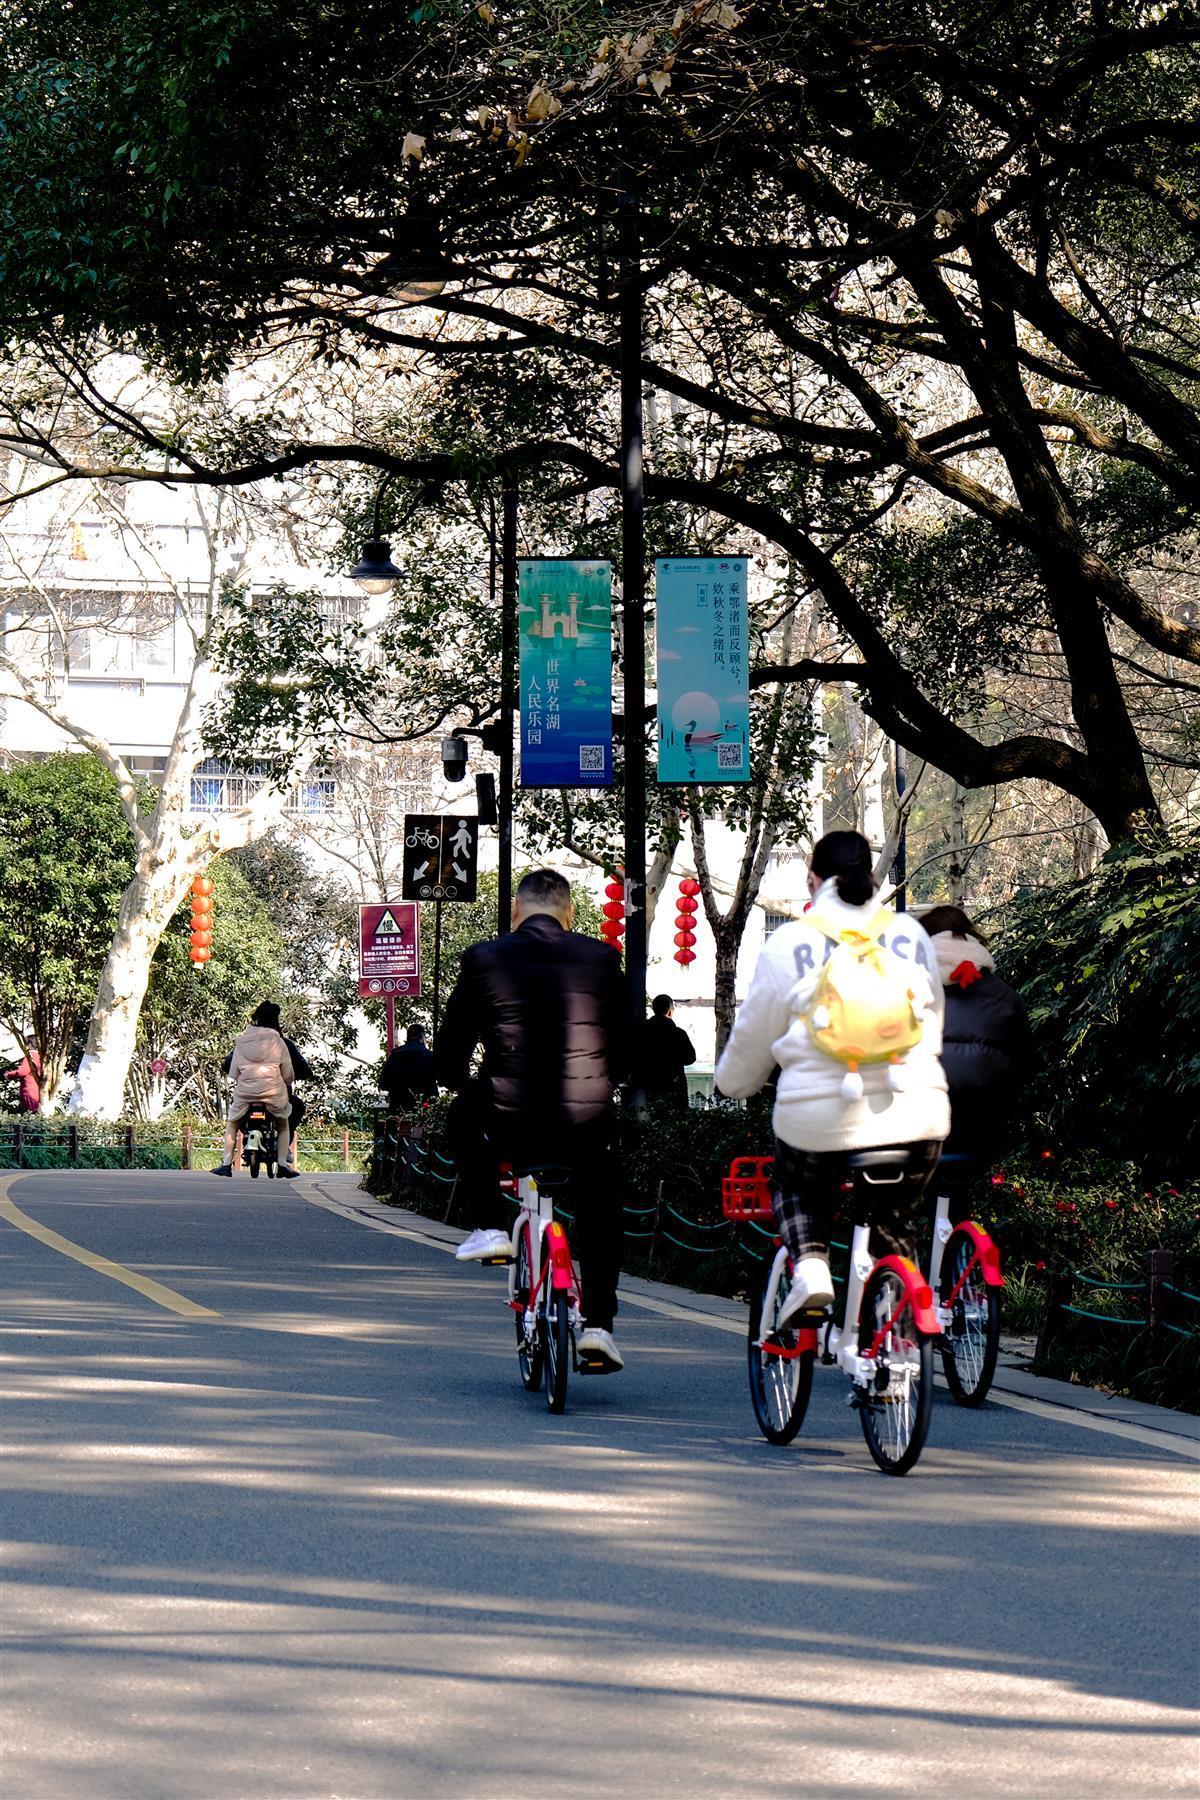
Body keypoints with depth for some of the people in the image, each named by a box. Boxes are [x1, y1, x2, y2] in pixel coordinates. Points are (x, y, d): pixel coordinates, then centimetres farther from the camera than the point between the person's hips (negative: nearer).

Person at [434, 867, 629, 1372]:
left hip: (509, 1125, -1)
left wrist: (467, 1088, 27)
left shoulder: (484, 959, 0)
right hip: (585, 1126, 1)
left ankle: (489, 1226, 25)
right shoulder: (601, 958, 4)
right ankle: (598, 1323, 18)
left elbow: (448, 1059, 5)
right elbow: (623, 1051, 11)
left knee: (463, 1119, 35)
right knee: (599, 1208, 29)